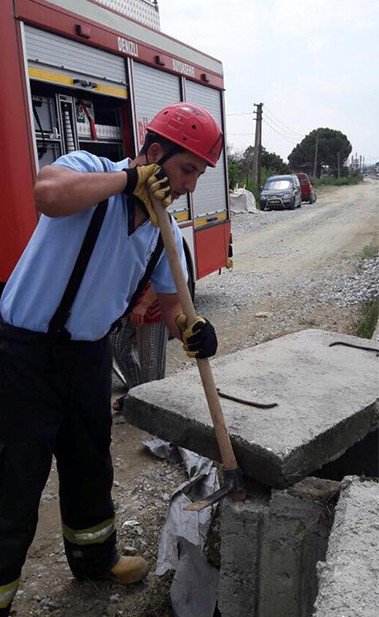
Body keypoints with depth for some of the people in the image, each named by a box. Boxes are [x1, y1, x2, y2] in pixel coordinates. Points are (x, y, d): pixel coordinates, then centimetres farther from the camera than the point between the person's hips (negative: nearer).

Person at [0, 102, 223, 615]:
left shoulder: (166, 234, 4)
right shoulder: (89, 170, -14)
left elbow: (170, 303, 9)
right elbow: (49, 194, -38)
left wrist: (189, 328, -13)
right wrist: (129, 177, -27)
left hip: (89, 355, 7)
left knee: (91, 466, 23)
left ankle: (94, 557, 50)